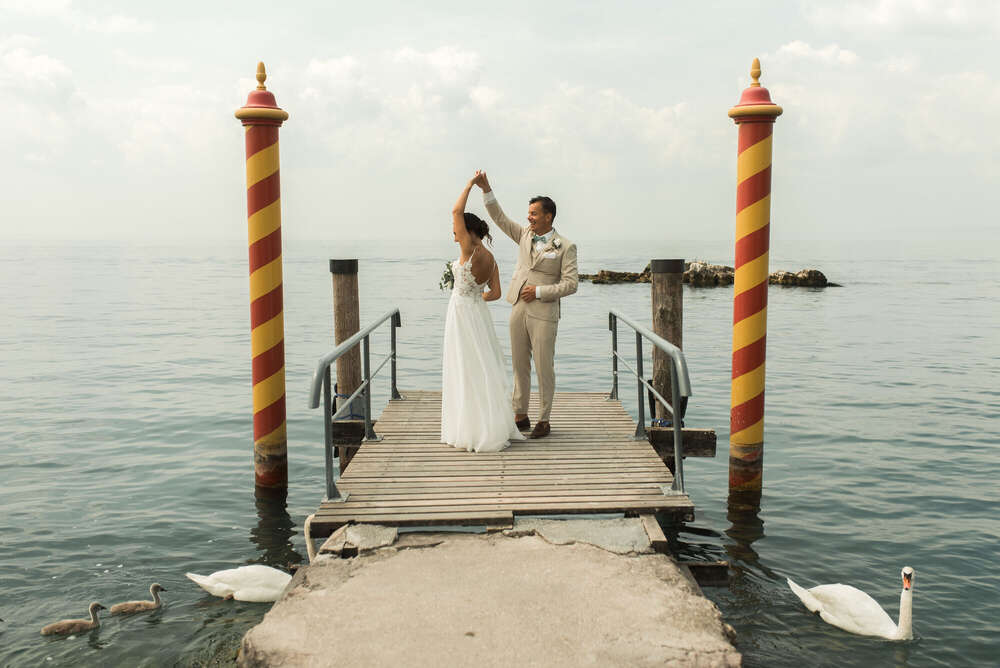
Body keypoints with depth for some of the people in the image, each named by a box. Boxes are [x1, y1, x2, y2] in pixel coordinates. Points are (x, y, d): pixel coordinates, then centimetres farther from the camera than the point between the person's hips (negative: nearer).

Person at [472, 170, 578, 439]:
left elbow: (571, 284, -9)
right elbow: (499, 217, 8)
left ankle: (544, 420, 11)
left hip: (544, 314, -5)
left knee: (544, 368, 0)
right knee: (519, 365, 10)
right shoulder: (525, 235, 10)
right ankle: (520, 416, 20)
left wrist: (539, 292, -14)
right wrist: (486, 189, -2)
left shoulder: (565, 246, -4)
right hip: (518, 309, 5)